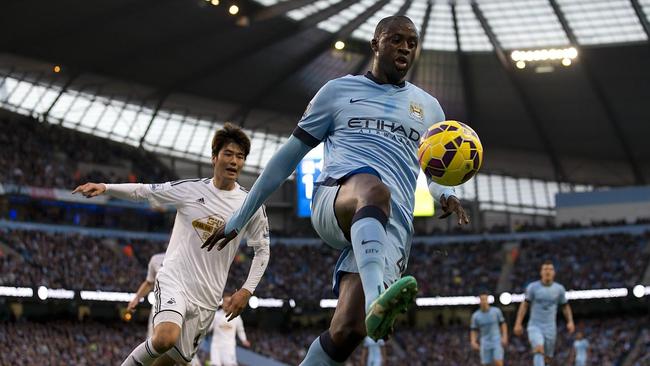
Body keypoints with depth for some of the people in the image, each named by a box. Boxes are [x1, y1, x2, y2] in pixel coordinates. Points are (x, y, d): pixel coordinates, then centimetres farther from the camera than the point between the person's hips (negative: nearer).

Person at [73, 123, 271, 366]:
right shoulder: (190, 189, -2)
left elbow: (262, 250, 12)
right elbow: (142, 191, 4)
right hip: (174, 281, -3)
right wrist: (104, 187, -10)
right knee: (166, 338, -31)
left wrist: (247, 290, 1)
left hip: (207, 298, 3)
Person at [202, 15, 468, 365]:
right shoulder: (339, 90, 19)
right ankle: (375, 296, -67)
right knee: (373, 189, -43)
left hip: (392, 225, 2)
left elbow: (436, 174, 33)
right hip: (335, 197, -2)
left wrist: (445, 196, 6)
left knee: (347, 330, -23)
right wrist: (239, 218, 19)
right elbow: (289, 155, 21)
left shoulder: (429, 108, 26)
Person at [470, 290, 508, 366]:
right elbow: (474, 331, 7)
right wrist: (473, 342, -9)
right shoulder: (475, 316, 1)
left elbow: (503, 324, 7)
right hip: (485, 344, 1)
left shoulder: (496, 311, -2)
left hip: (497, 342, -1)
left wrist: (504, 337, -6)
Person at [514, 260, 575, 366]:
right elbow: (524, 305, 2)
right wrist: (518, 323, -3)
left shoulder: (559, 289, 2)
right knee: (539, 349, -28)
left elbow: (565, 306, 13)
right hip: (535, 326, -3)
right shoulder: (533, 287, -3)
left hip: (550, 328, 3)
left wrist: (570, 322, -1)